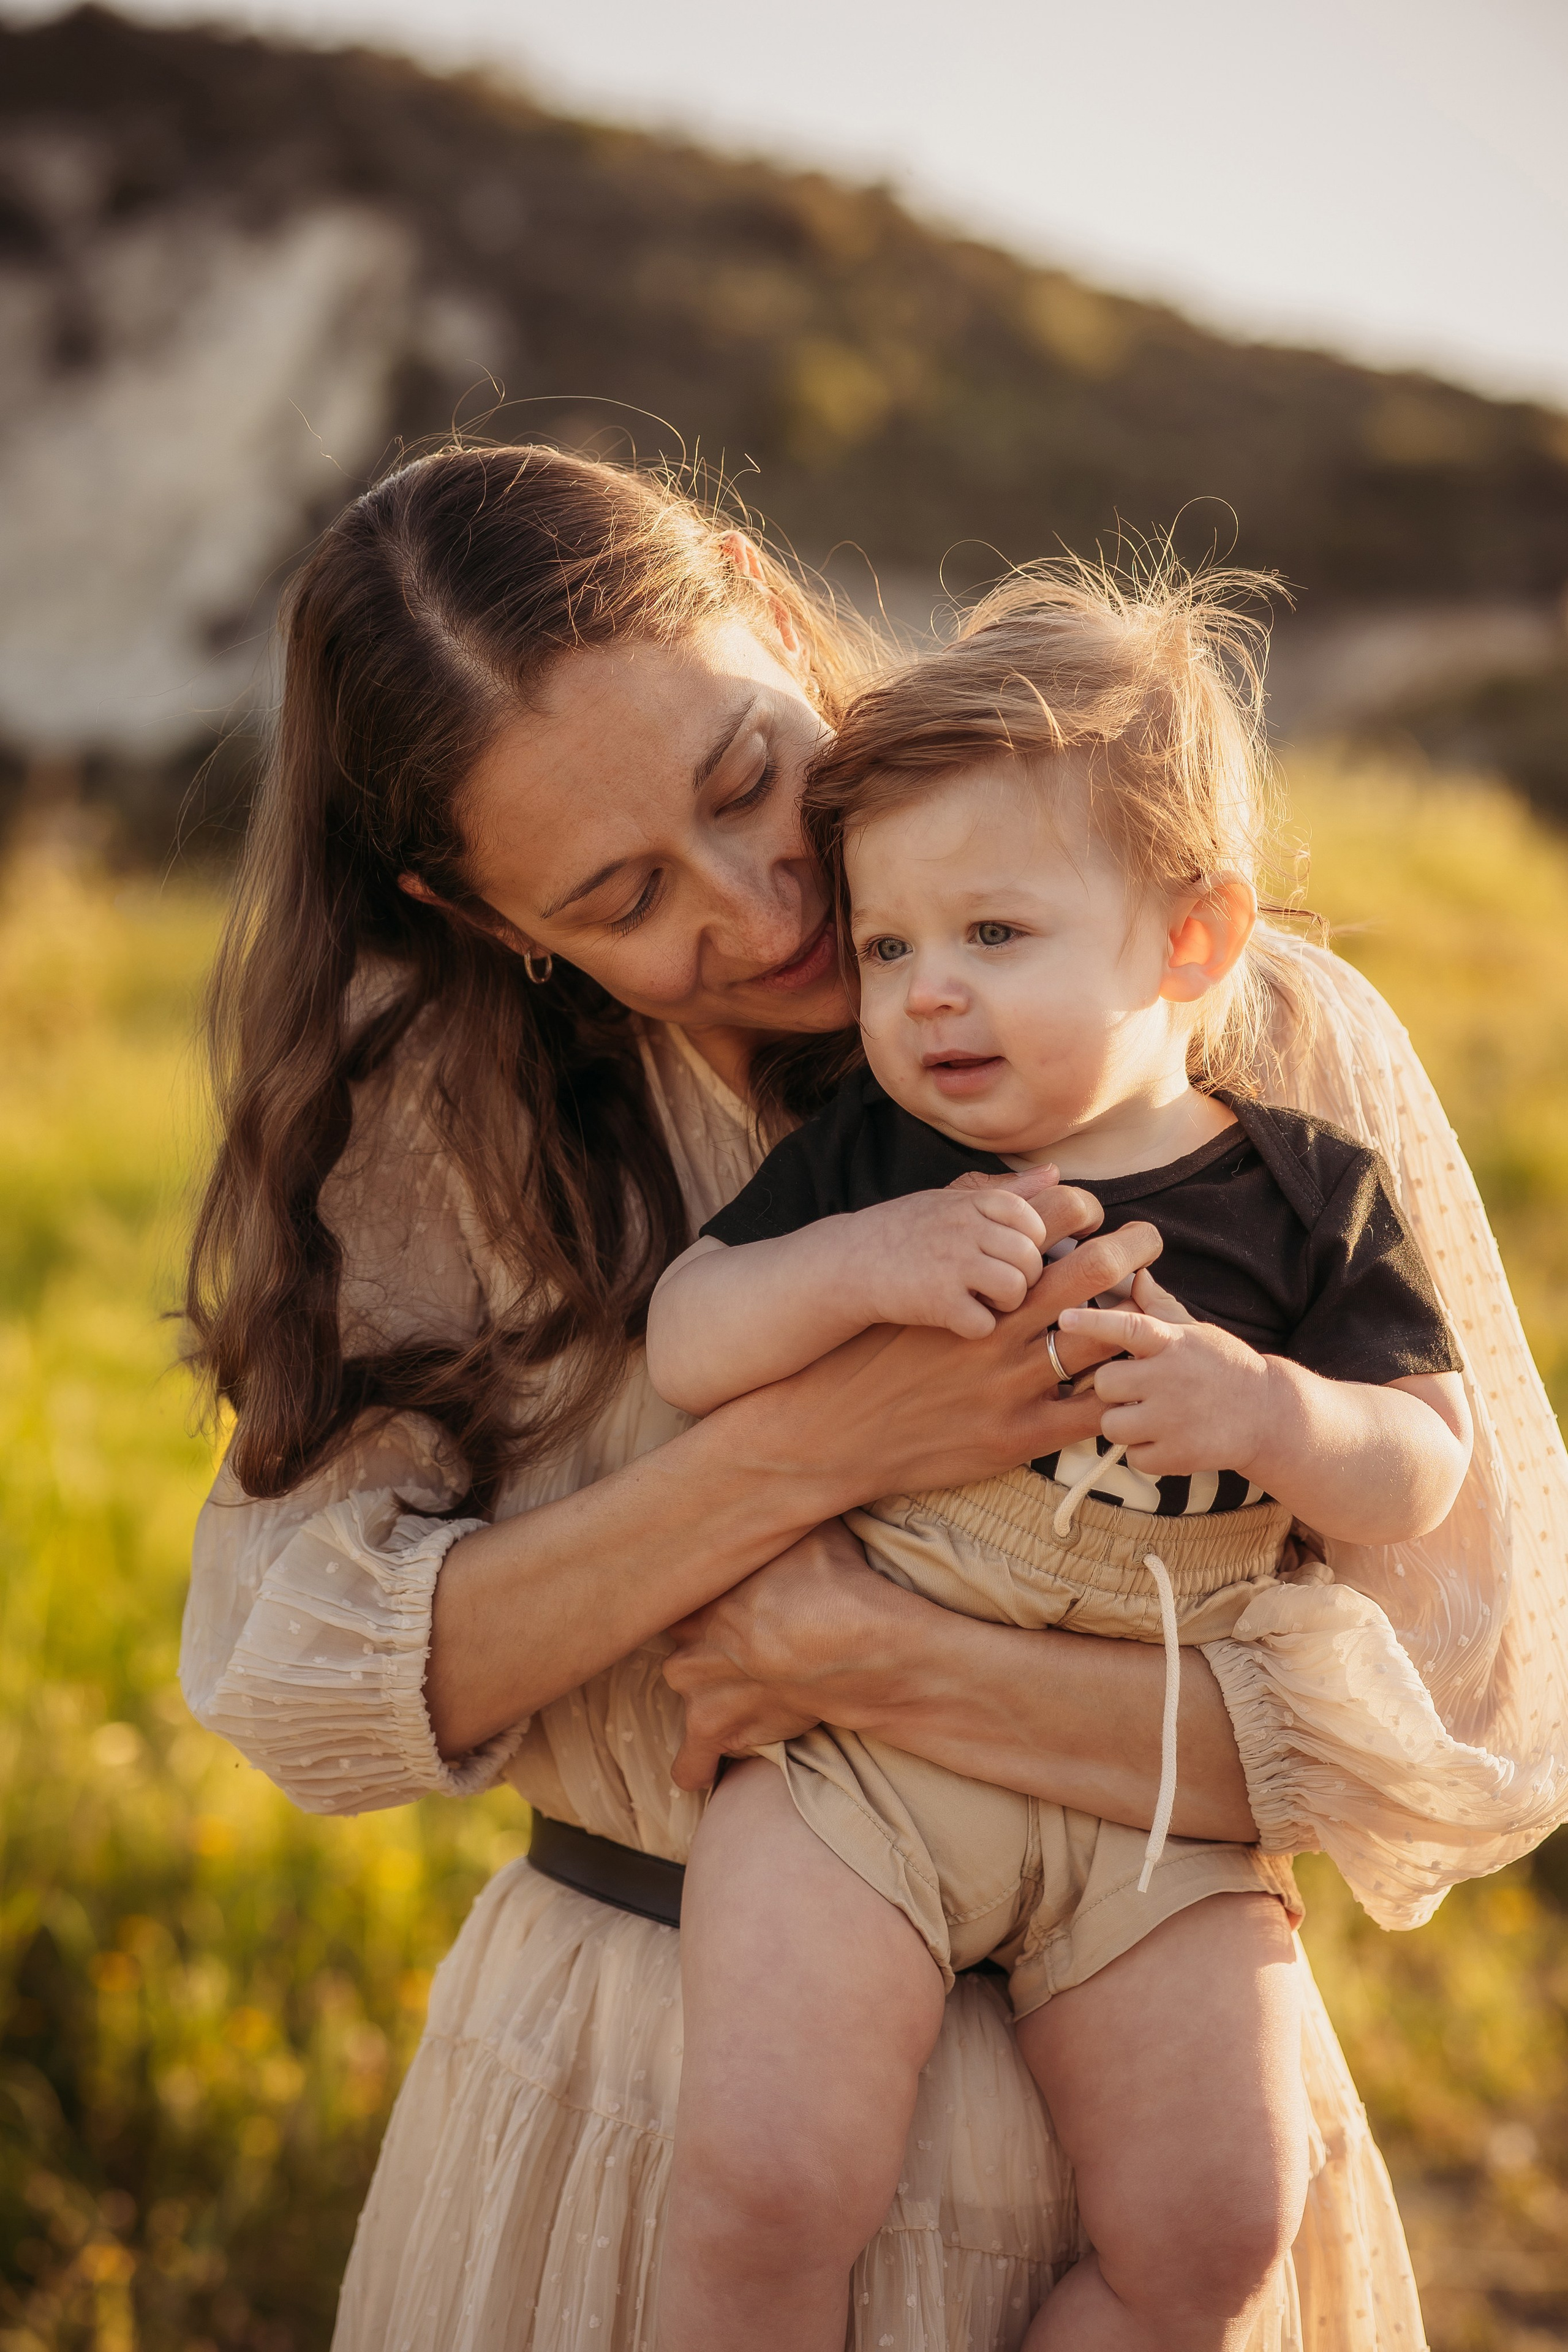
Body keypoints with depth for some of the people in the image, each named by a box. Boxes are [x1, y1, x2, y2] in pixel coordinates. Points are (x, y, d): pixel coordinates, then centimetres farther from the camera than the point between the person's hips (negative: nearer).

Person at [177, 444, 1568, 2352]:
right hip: (606, 2103, 1)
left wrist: (869, 1657, -22)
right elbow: (291, 1680, -14)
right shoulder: (452, 1105, -8)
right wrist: (813, 1447, -25)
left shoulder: (1275, 1052, -14)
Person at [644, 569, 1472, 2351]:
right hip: (858, 1751, -1)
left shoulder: (1301, 1199, 1)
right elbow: (680, 1347, -2)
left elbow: (1424, 1472, 1)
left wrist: (1276, 1414, -21)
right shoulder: (863, 1155, 1)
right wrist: (854, 1264, -20)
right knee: (767, 2183, -15)